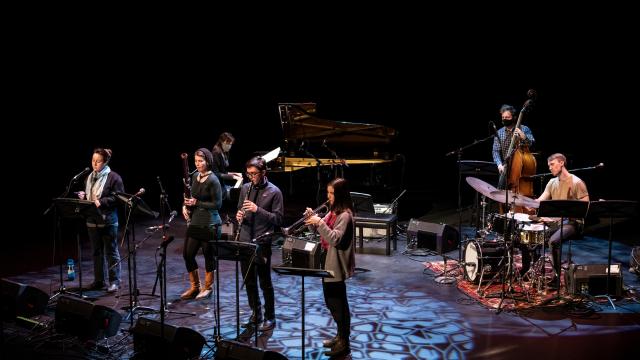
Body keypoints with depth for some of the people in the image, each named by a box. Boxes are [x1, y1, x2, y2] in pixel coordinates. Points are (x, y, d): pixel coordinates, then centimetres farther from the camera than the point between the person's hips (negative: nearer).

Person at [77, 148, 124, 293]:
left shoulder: (114, 177, -8)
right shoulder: (90, 177, 13)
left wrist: (101, 202, -22)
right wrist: (83, 196, 0)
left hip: (108, 220, -6)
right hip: (92, 220, 7)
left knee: (111, 251, 0)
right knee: (97, 251, 13)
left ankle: (114, 281, 7)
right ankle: (99, 280, 23)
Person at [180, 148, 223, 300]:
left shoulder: (213, 180, -14)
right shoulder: (195, 176, 8)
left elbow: (217, 204, -15)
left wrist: (196, 203, -17)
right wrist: (185, 205, 2)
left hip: (209, 224, -7)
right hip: (194, 222, 7)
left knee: (208, 255, 6)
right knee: (187, 253, 9)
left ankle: (208, 287, 23)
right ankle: (194, 287, 24)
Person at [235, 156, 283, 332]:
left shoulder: (274, 192, -8)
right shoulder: (245, 188, 8)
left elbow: (278, 219, -11)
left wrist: (258, 210, -22)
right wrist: (239, 215, -7)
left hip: (262, 242, -5)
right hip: (245, 241, 5)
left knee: (265, 282, 3)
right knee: (249, 281, 14)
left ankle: (270, 318, 16)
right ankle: (255, 314, 29)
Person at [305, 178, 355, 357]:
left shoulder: (345, 215, -20)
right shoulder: (334, 211, 9)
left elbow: (334, 239, -27)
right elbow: (324, 231, 13)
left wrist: (319, 222, -28)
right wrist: (314, 219, -3)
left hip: (336, 266, -9)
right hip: (328, 263, 9)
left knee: (338, 303, 2)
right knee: (331, 301, 19)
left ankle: (344, 343, 15)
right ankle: (341, 335, 34)